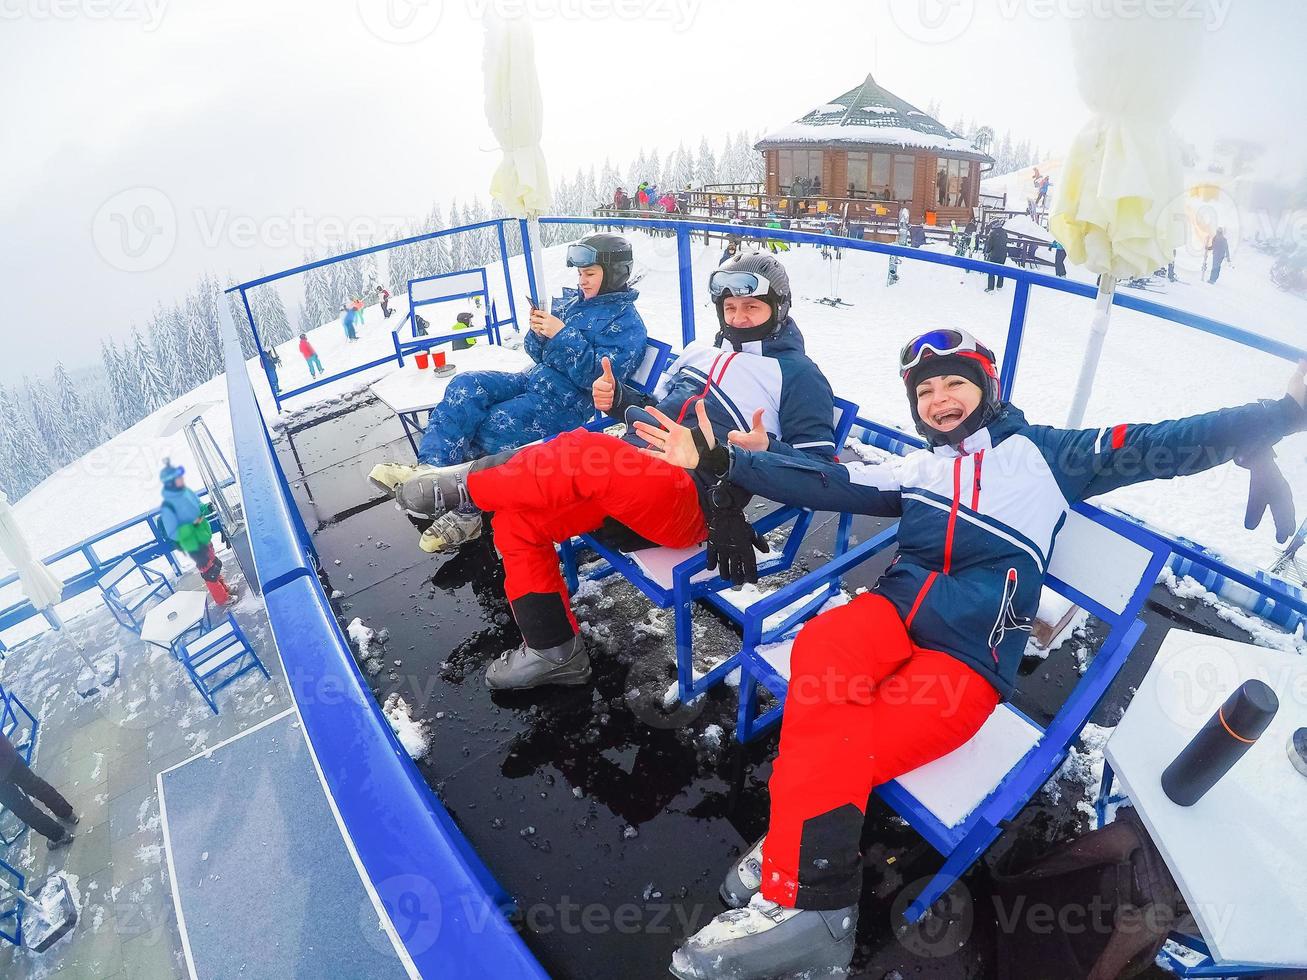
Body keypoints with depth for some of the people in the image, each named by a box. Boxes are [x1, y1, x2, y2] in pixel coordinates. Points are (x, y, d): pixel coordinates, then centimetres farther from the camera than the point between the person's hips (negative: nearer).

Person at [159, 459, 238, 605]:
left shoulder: (186, 491, -7)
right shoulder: (167, 506, -28)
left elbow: (198, 507, 10)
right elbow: (172, 534, -22)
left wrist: (206, 508, -11)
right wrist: (191, 526, -32)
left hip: (204, 537, 7)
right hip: (193, 545, -7)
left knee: (215, 564, 25)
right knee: (209, 570, 12)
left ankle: (223, 587, 47)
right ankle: (221, 598, 31)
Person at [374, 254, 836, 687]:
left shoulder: (797, 373, 7)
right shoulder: (701, 351, 27)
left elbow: (820, 466, -1)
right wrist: (618, 398, 12)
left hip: (692, 502, -8)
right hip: (628, 480, 8)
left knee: (583, 453, -33)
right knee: (518, 516, -6)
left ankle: (465, 484, -8)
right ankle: (553, 650, 4)